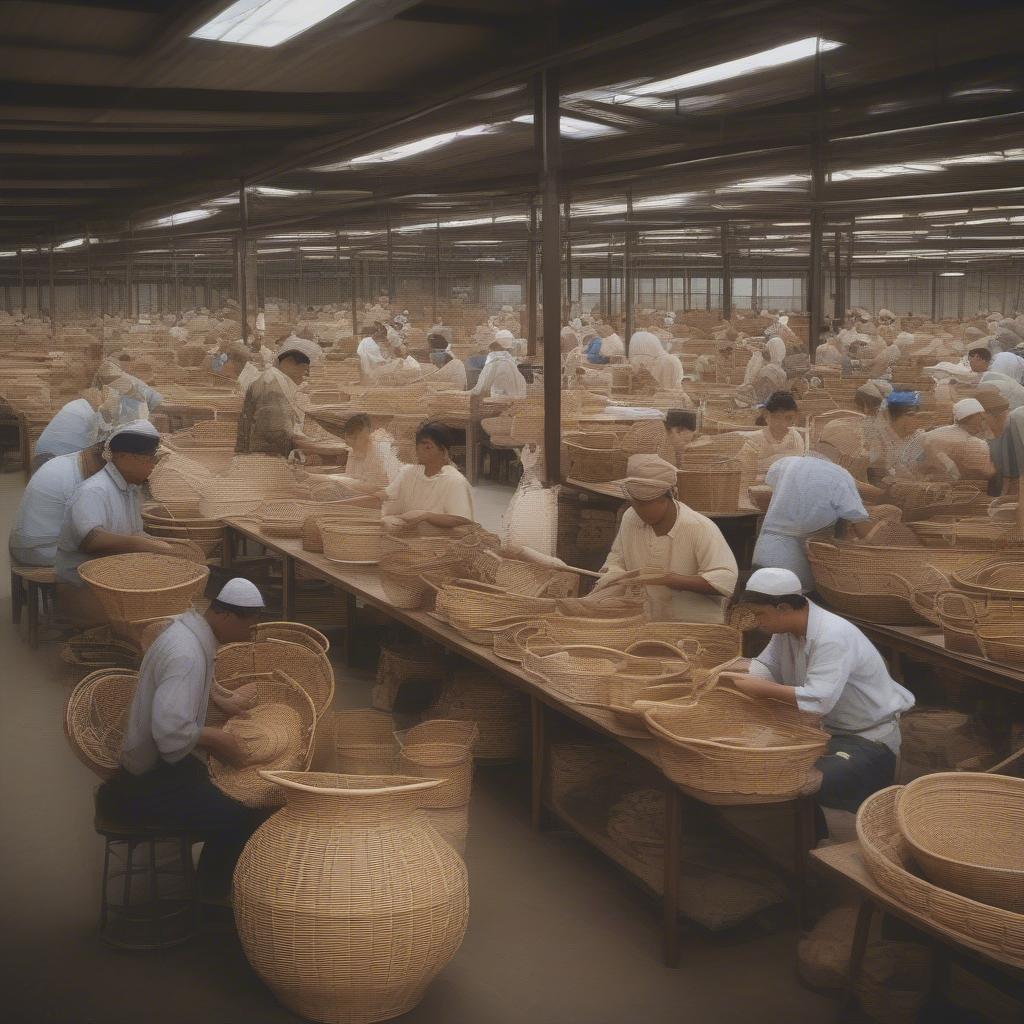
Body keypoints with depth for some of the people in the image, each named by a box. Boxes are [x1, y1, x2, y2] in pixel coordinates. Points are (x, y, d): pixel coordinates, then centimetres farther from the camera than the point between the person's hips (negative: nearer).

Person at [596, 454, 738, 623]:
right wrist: (611, 575, -4)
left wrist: (668, 579, -29)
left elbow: (727, 580, -24)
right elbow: (617, 557, 20)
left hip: (697, 625, -4)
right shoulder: (630, 518, 3)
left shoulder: (701, 528, -15)